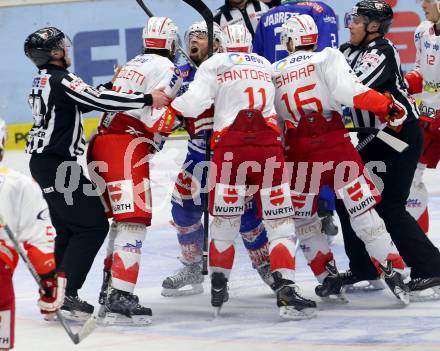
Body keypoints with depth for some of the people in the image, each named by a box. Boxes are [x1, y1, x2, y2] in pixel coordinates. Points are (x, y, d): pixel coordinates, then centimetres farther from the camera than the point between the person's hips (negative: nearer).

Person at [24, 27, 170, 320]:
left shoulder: (44, 81, 15)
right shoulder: (61, 80, -16)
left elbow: (86, 99, 24)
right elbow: (99, 101, -24)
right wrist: (148, 99, -20)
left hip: (46, 163, 10)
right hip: (57, 165, -10)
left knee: (68, 229, 17)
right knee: (93, 226, -8)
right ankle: (64, 294, -12)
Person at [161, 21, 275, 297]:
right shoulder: (183, 76, 3)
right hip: (199, 154, 6)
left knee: (245, 212, -12)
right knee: (184, 208, 4)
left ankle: (267, 267, 6)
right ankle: (192, 271, 21)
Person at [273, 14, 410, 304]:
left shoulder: (274, 73, 13)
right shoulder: (328, 58, 2)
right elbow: (349, 91, -14)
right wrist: (387, 106, -10)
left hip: (299, 154, 2)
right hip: (336, 146, -2)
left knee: (303, 218, 19)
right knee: (363, 211, -1)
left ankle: (328, 278, 15)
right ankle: (393, 272, -9)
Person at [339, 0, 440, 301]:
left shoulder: (382, 52, -18)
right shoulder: (348, 51, 9)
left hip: (402, 135, -9)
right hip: (372, 137, 9)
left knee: (389, 206, -16)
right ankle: (365, 268, 20)